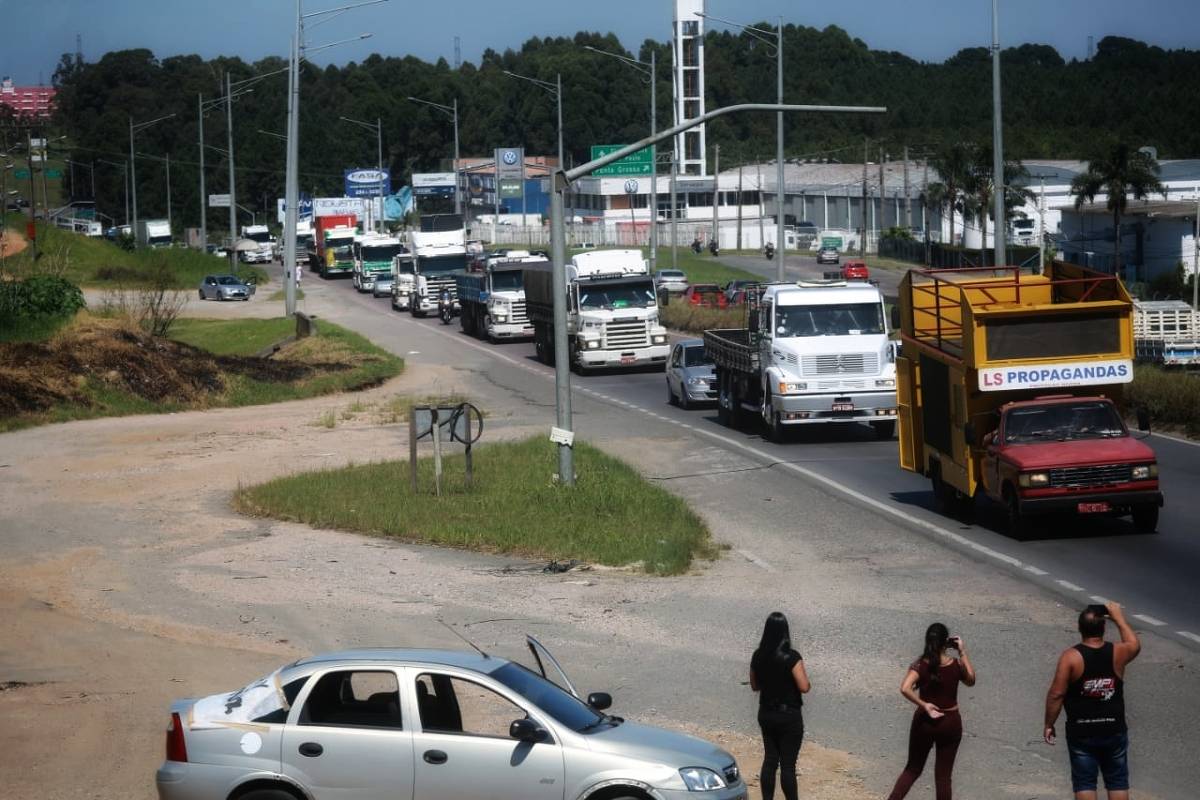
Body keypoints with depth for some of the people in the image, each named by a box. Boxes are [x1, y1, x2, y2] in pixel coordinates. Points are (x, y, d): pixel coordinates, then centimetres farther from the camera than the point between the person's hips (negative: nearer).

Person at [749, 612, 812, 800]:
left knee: (769, 760, 14)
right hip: (789, 716, -5)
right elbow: (804, 687, -20)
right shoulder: (791, 657, -19)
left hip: (766, 714, 5)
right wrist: (805, 677, 0)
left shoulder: (758, 656, -2)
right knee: (788, 764, 1)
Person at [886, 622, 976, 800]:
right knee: (943, 775, 9)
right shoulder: (957, 665, -11)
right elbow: (971, 680, 10)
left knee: (912, 769, 17)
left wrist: (924, 705, -17)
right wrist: (963, 652, 6)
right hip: (950, 722, 0)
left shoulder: (920, 665, -13)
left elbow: (905, 689, -28)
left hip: (925, 721, 0)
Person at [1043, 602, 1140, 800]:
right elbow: (1134, 645, 19)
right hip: (1114, 730, 2)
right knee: (1118, 782, 12)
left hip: (1081, 732, -2)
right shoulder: (1117, 652, -6)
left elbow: (1056, 694, -14)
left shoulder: (1071, 657, -14)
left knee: (1084, 783, 6)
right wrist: (1119, 618, 27)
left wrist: (1049, 725, -3)